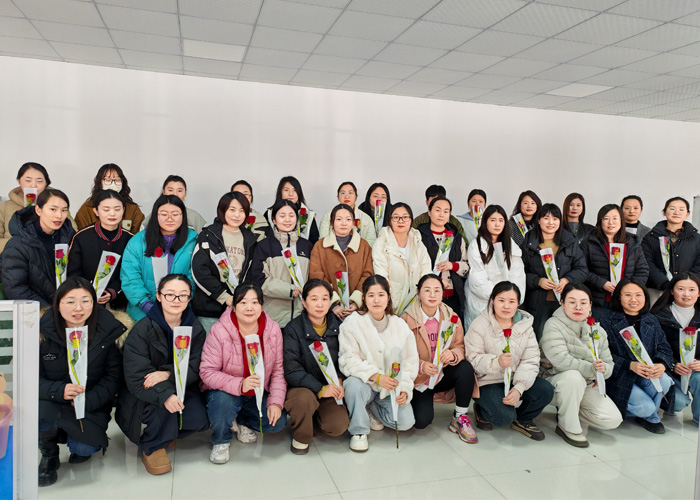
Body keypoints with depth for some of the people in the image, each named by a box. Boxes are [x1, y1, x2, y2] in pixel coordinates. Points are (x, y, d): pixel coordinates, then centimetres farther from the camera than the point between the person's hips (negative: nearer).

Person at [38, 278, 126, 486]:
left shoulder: (107, 332, -8)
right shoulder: (43, 332, -9)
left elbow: (114, 376, -6)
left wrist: (88, 401, -22)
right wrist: (59, 391, -30)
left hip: (92, 405, 0)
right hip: (52, 403, 0)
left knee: (84, 449, -23)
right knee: (35, 410, -33)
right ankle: (49, 453, 1)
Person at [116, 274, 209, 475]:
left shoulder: (195, 328, -4)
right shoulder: (142, 330, -16)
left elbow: (197, 367, -12)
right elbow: (135, 377, -23)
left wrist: (169, 373, -32)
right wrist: (165, 395, -40)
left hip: (182, 388, 4)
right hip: (146, 395, -3)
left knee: (200, 419, -20)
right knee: (163, 405, -34)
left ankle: (169, 432, 13)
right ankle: (152, 448, -6)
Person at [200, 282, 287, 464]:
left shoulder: (273, 330, -9)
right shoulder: (219, 331, -20)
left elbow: (278, 370, -3)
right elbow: (207, 372, -21)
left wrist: (276, 402, -15)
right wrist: (239, 385, -36)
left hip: (259, 394, 3)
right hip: (226, 392, -3)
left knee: (278, 422, -15)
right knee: (222, 402, -35)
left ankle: (241, 422, 18)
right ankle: (221, 441, 0)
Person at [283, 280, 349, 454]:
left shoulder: (337, 325, 0)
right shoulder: (293, 328, -11)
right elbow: (291, 370, -15)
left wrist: (339, 382, -9)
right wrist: (320, 389, -24)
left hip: (330, 386, 3)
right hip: (301, 386, -3)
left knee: (338, 426, -20)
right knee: (304, 399, -36)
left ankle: (309, 416, 16)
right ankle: (301, 437, -3)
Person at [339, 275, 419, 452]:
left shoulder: (400, 325, 1)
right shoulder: (352, 323, -9)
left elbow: (409, 361, 3)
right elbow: (348, 360, -17)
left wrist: (404, 389, -11)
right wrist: (376, 376, -30)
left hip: (391, 388, 3)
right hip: (364, 383, -3)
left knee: (405, 421, -18)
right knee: (354, 384, -36)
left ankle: (372, 410, 13)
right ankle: (358, 431, -10)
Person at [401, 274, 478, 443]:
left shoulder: (451, 317, -2)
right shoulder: (407, 319, -12)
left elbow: (460, 346, -1)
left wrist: (453, 354, -25)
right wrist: (420, 366, -29)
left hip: (443, 375, 3)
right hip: (419, 379, -3)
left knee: (466, 368, -29)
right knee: (422, 421, -22)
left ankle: (460, 417, -9)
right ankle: (425, 402, 17)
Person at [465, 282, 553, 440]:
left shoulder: (525, 324, 1)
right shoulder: (480, 324, -11)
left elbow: (531, 360, -5)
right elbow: (473, 359, -15)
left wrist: (519, 388, -20)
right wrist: (497, 362, -35)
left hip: (515, 379, 5)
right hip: (487, 381, -5)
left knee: (546, 390, -18)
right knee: (504, 417, -26)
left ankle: (522, 420, 10)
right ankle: (481, 410, 11)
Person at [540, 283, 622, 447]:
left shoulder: (597, 330, 5)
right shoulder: (553, 325, -15)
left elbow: (608, 363, 7)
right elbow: (561, 360, -27)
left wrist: (603, 369, -17)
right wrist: (591, 369, -26)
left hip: (587, 387, 6)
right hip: (556, 383, -5)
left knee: (613, 420, -15)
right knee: (572, 376, -39)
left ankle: (571, 412, 14)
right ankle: (567, 427, -16)